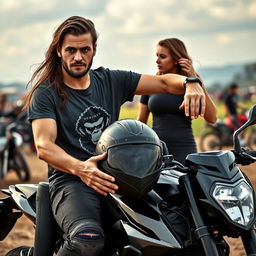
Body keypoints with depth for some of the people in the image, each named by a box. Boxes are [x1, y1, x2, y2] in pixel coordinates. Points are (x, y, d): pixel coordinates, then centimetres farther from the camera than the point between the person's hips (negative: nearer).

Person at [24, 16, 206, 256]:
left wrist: (190, 83, -13)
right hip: (71, 182, -5)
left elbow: (163, 82, 11)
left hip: (114, 178, 5)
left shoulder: (111, 81, 14)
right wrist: (79, 168, -33)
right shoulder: (45, 94, 1)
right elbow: (43, 146, -13)